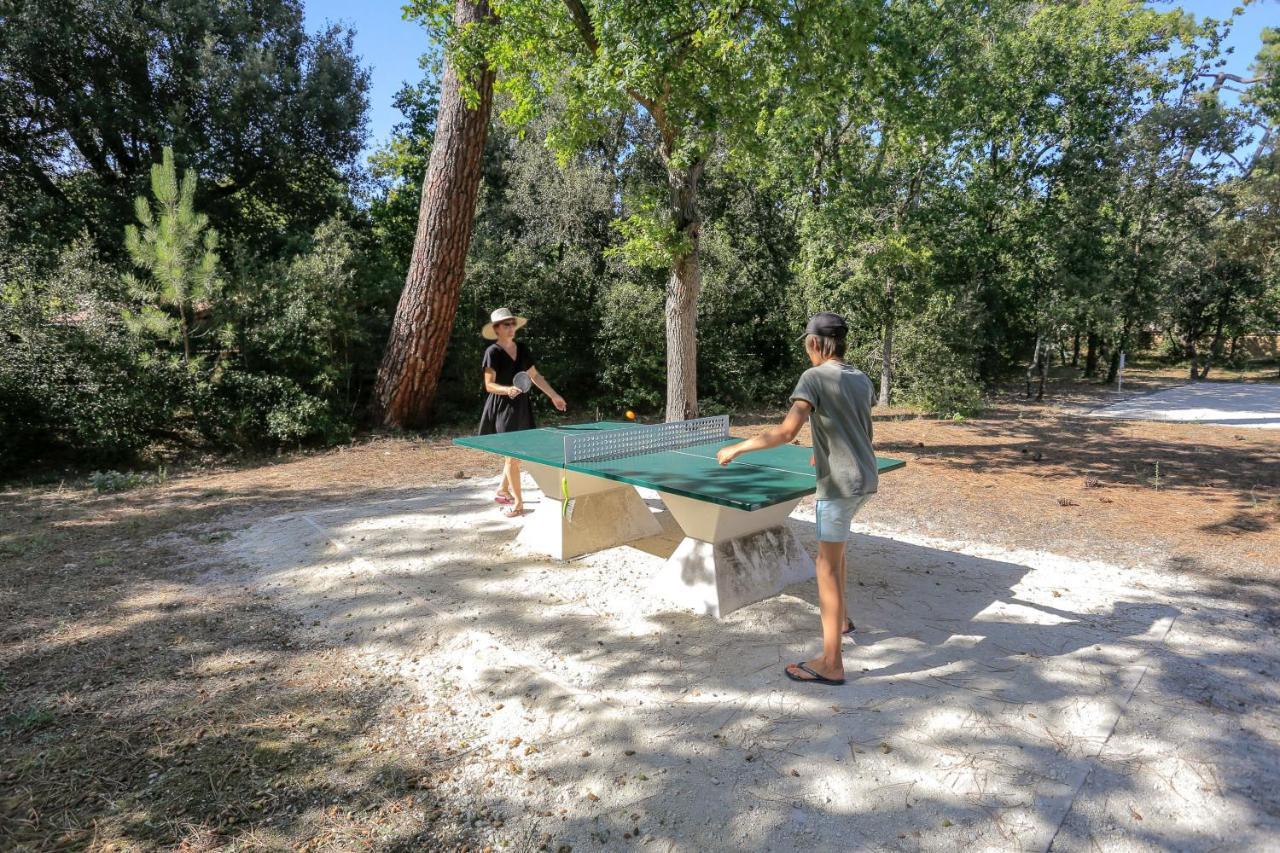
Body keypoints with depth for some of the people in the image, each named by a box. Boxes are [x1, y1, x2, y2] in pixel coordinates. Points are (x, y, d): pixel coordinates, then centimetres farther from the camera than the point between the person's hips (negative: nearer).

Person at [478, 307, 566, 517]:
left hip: (521, 406, 6)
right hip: (503, 408, -6)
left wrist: (554, 395, 15)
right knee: (512, 454, -6)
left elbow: (535, 376, 16)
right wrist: (507, 390, -30)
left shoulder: (522, 348, 9)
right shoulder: (492, 352, -9)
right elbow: (489, 385, -11)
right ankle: (518, 503, 1)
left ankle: (502, 490, 32)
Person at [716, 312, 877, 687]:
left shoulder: (815, 378, -13)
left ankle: (831, 664, -1)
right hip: (865, 477, 9)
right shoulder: (863, 379, 10)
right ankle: (841, 617, 38)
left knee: (827, 566, -4)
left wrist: (737, 448, -14)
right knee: (833, 544, 28)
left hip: (840, 483, -9)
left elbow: (786, 431, -22)